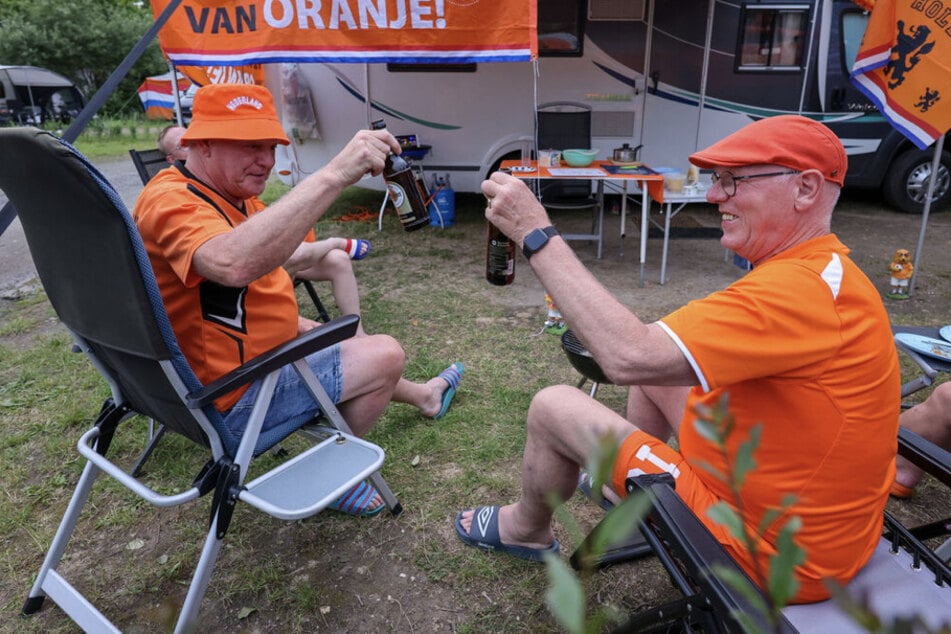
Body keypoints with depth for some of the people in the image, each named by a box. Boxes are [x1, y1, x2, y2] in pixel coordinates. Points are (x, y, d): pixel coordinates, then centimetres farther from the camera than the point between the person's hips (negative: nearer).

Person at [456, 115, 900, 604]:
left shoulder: (802, 288, -29)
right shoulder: (826, 269, 4)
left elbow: (628, 356, -37)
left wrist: (537, 234, -30)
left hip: (764, 548, -9)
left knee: (551, 407, -3)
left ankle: (526, 529, 28)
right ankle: (620, 482, 37)